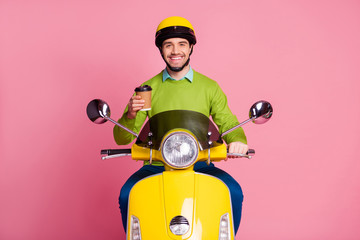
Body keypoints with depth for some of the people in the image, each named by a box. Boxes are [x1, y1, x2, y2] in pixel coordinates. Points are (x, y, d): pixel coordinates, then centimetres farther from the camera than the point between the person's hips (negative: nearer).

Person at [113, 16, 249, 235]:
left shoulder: (210, 87, 8)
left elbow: (228, 124, 6)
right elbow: (122, 138, 5)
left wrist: (237, 140, -18)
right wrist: (131, 115, -17)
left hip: (199, 165, 0)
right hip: (156, 166, 0)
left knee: (234, 193, -25)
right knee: (127, 195, -26)